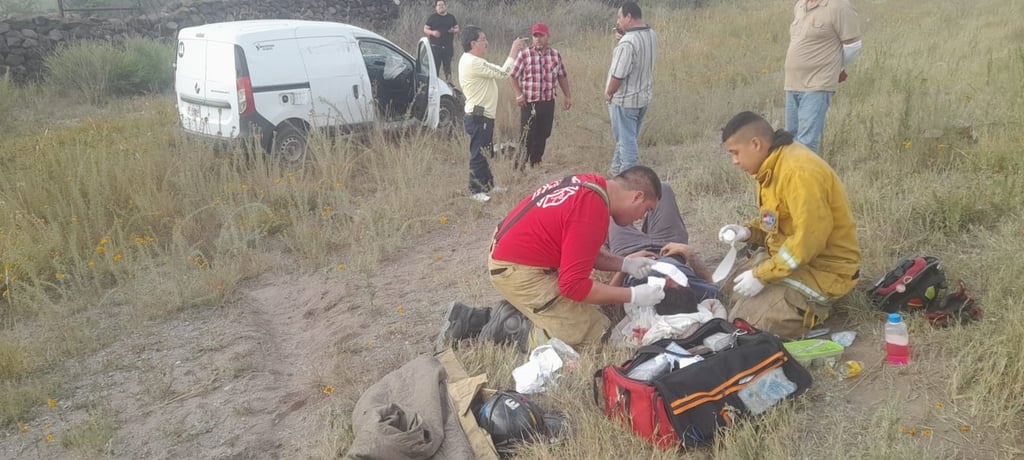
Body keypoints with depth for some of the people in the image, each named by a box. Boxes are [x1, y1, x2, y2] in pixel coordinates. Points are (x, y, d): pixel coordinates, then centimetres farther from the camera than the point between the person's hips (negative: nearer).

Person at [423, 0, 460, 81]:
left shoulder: (451, 17, 12)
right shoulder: (432, 17, 4)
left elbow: (457, 28, 16)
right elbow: (425, 29, 5)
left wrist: (454, 30, -8)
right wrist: (432, 32, -15)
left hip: (448, 46, 2)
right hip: (435, 46, -2)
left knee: (448, 66, 5)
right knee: (435, 66, -6)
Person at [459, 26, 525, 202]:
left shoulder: (471, 60, 13)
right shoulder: (473, 63, -22)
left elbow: (496, 72, 14)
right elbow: (502, 73, -21)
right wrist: (513, 52, -13)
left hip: (483, 115, 11)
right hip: (479, 116, -11)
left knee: (484, 153, 19)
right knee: (478, 154, -3)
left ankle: (488, 184, 30)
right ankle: (475, 190, 5)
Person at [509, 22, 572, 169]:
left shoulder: (556, 55, 6)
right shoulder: (524, 55, -6)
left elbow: (562, 76, 15)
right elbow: (513, 76, -3)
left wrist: (567, 96, 13)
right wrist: (518, 94, -12)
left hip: (548, 102, 4)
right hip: (529, 103, -4)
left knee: (543, 135, 10)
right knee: (527, 136, -3)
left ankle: (536, 163, 25)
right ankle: (520, 165, 8)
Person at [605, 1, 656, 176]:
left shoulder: (628, 41, -25)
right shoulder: (650, 34, 2)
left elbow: (618, 75, -25)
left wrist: (609, 93, -8)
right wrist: (622, 33, 4)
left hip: (625, 99, -8)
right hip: (643, 96, 9)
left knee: (627, 142, 1)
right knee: (625, 138, 19)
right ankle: (617, 173, 30)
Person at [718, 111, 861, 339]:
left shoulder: (799, 171, -27)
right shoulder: (771, 165, 5)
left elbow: (809, 240, -30)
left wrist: (761, 276, -24)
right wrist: (746, 232, -2)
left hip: (822, 268, -10)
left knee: (743, 324, -19)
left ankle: (813, 309, 2)